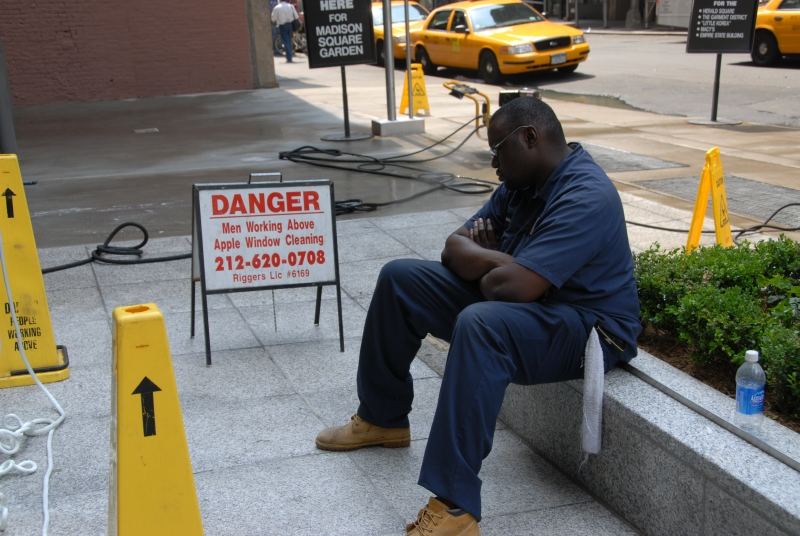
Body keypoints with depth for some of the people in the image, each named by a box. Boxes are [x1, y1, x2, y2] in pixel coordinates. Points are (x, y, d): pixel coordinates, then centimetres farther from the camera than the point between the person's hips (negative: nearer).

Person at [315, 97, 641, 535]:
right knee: (400, 278, 4)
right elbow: (457, 246, 5)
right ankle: (382, 419, 17)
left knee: (481, 324, -41)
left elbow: (513, 284, -34)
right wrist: (502, 262, -17)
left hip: (586, 328, -10)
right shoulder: (522, 182, 5)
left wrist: (488, 269, -9)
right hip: (516, 303, 10)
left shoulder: (586, 197, -25)